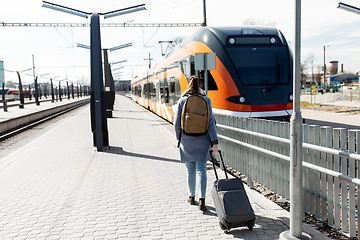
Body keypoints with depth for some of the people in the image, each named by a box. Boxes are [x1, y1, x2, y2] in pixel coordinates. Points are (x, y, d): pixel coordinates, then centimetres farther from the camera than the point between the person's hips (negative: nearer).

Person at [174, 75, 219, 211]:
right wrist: (214, 142, -5)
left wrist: (179, 139, 13)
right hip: (202, 141, 0)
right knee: (201, 170, 2)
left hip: (187, 141, 1)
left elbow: (177, 123, -1)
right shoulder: (206, 100, -3)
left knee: (190, 171, 13)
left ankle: (191, 197, 26)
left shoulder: (182, 101, -3)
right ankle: (202, 200, -6)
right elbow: (210, 122, -7)